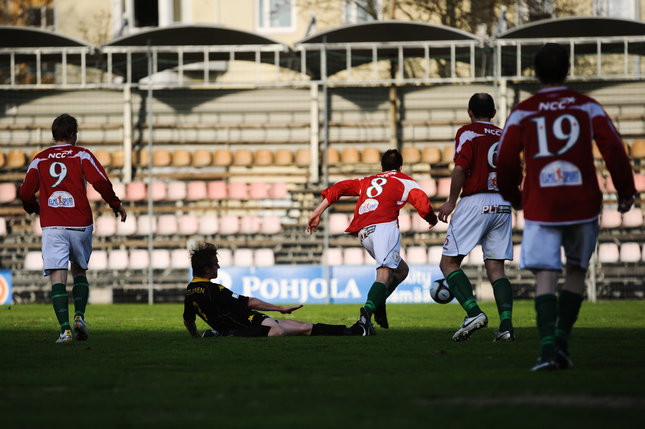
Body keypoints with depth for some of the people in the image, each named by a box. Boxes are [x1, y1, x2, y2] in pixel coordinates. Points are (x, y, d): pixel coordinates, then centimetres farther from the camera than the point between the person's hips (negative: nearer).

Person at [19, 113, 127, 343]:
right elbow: (100, 182, -8)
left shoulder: (40, 159, 9)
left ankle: (65, 329, -16)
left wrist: (36, 209, 29)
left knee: (58, 278, -4)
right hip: (80, 225, 0)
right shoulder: (82, 155, 3)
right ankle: (79, 316, 1)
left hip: (51, 227, 0)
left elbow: (26, 193, 9)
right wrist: (116, 205, 6)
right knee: (80, 271, 20)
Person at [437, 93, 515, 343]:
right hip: (503, 206, 6)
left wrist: (451, 202, -7)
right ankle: (506, 324, -9)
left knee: (449, 263, 1)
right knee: (496, 268, 6)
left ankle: (474, 312, -17)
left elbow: (460, 168, -14)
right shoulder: (504, 136, 15)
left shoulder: (468, 133, -2)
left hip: (475, 202, -6)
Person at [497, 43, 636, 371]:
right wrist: (626, 191, 8)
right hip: (583, 204, 1)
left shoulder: (522, 112, 3)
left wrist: (513, 196, 20)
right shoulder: (587, 107, 3)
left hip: (540, 206, -1)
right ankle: (562, 339, 7)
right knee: (577, 270, 17)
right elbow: (613, 149, -4)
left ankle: (548, 346, -21)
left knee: (545, 276, -4)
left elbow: (505, 161, 2)